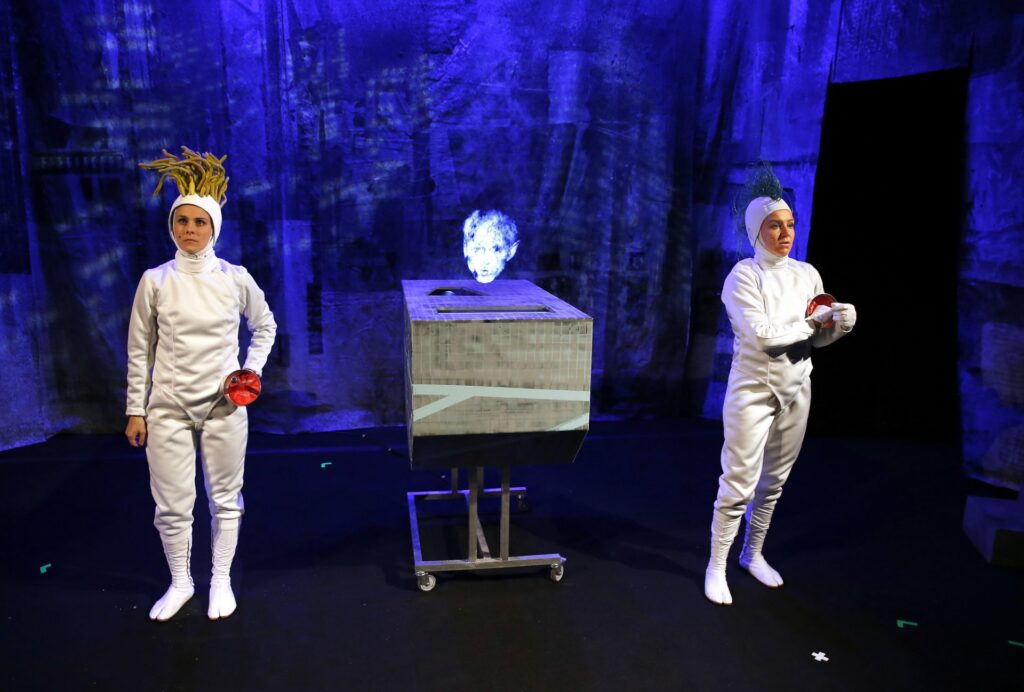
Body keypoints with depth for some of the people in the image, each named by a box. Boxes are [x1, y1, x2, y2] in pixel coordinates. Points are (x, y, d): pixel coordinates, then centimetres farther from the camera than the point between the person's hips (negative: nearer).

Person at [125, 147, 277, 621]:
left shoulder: (235, 279, -3)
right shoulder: (155, 281, -3)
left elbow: (265, 326, 13)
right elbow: (140, 350, 3)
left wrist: (252, 371, 0)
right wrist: (135, 410, 3)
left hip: (224, 406, 0)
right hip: (168, 408, 0)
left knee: (225, 499, 10)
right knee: (172, 505, 6)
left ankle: (221, 580, 30)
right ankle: (180, 583, 29)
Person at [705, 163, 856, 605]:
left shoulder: (807, 274, 6)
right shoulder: (743, 276, -11)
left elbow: (817, 337, 9)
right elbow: (761, 335, -21)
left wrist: (840, 324, -12)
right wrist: (810, 321, -12)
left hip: (795, 388, 6)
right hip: (754, 389, -5)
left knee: (774, 481, 14)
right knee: (740, 482, -4)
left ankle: (753, 554, 31)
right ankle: (716, 566, 10)